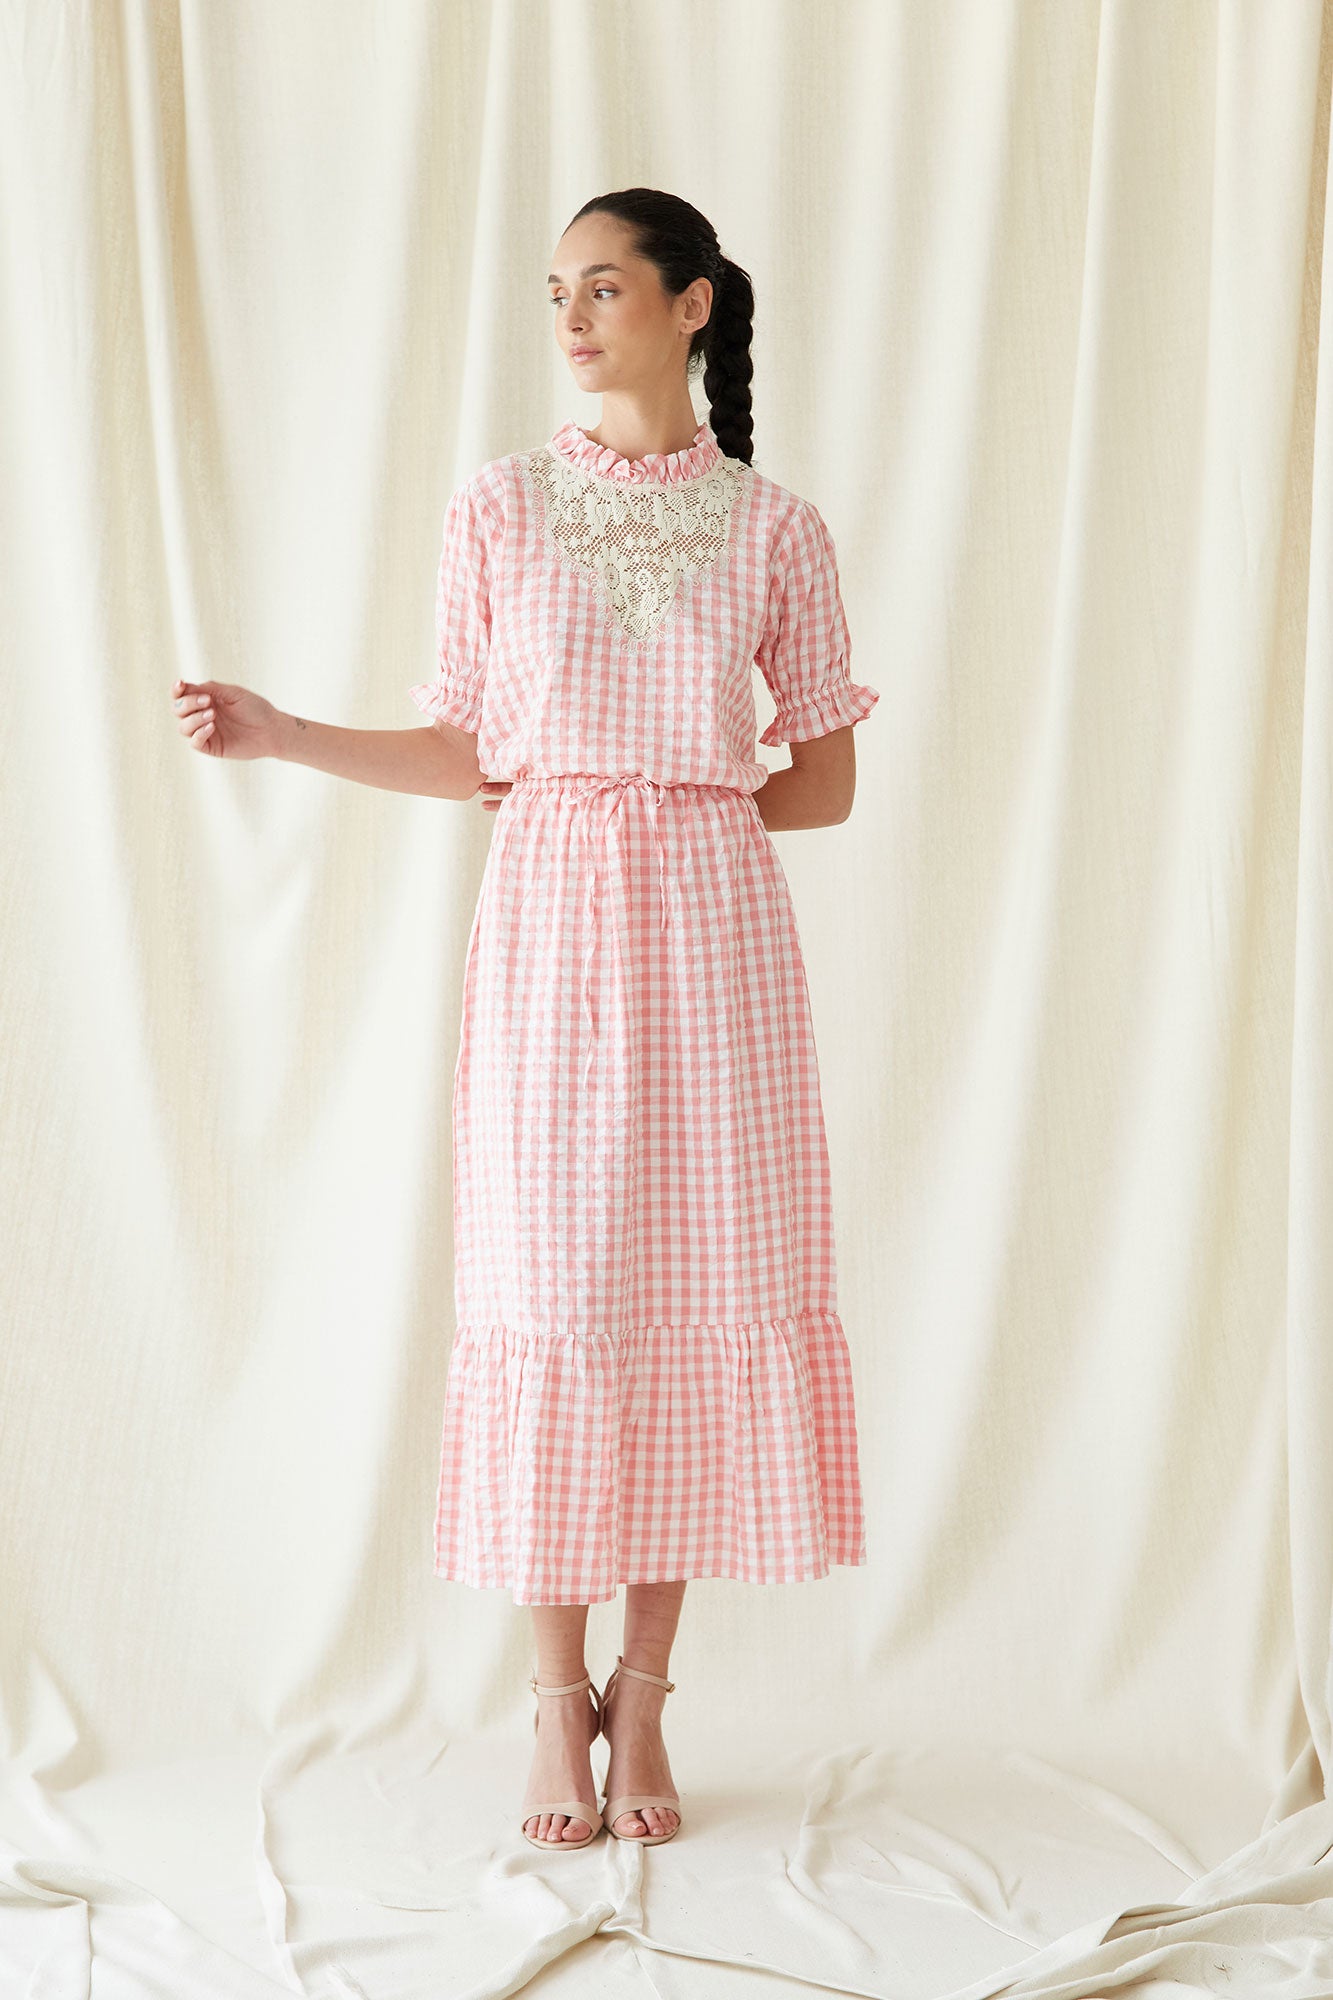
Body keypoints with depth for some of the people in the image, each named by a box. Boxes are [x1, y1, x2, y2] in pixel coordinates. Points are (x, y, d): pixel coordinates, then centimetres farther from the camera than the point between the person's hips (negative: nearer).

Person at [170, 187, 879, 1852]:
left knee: (703, 1297, 2)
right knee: (552, 1299, 0)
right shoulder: (499, 509, 5)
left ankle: (643, 1697, 16)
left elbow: (826, 780, 7)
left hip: (715, 935, 0)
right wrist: (277, 734, -3)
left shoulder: (774, 529, 4)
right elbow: (468, 752, 6)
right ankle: (560, 1705, 13)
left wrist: (674, 806, -2)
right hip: (550, 934, 0)